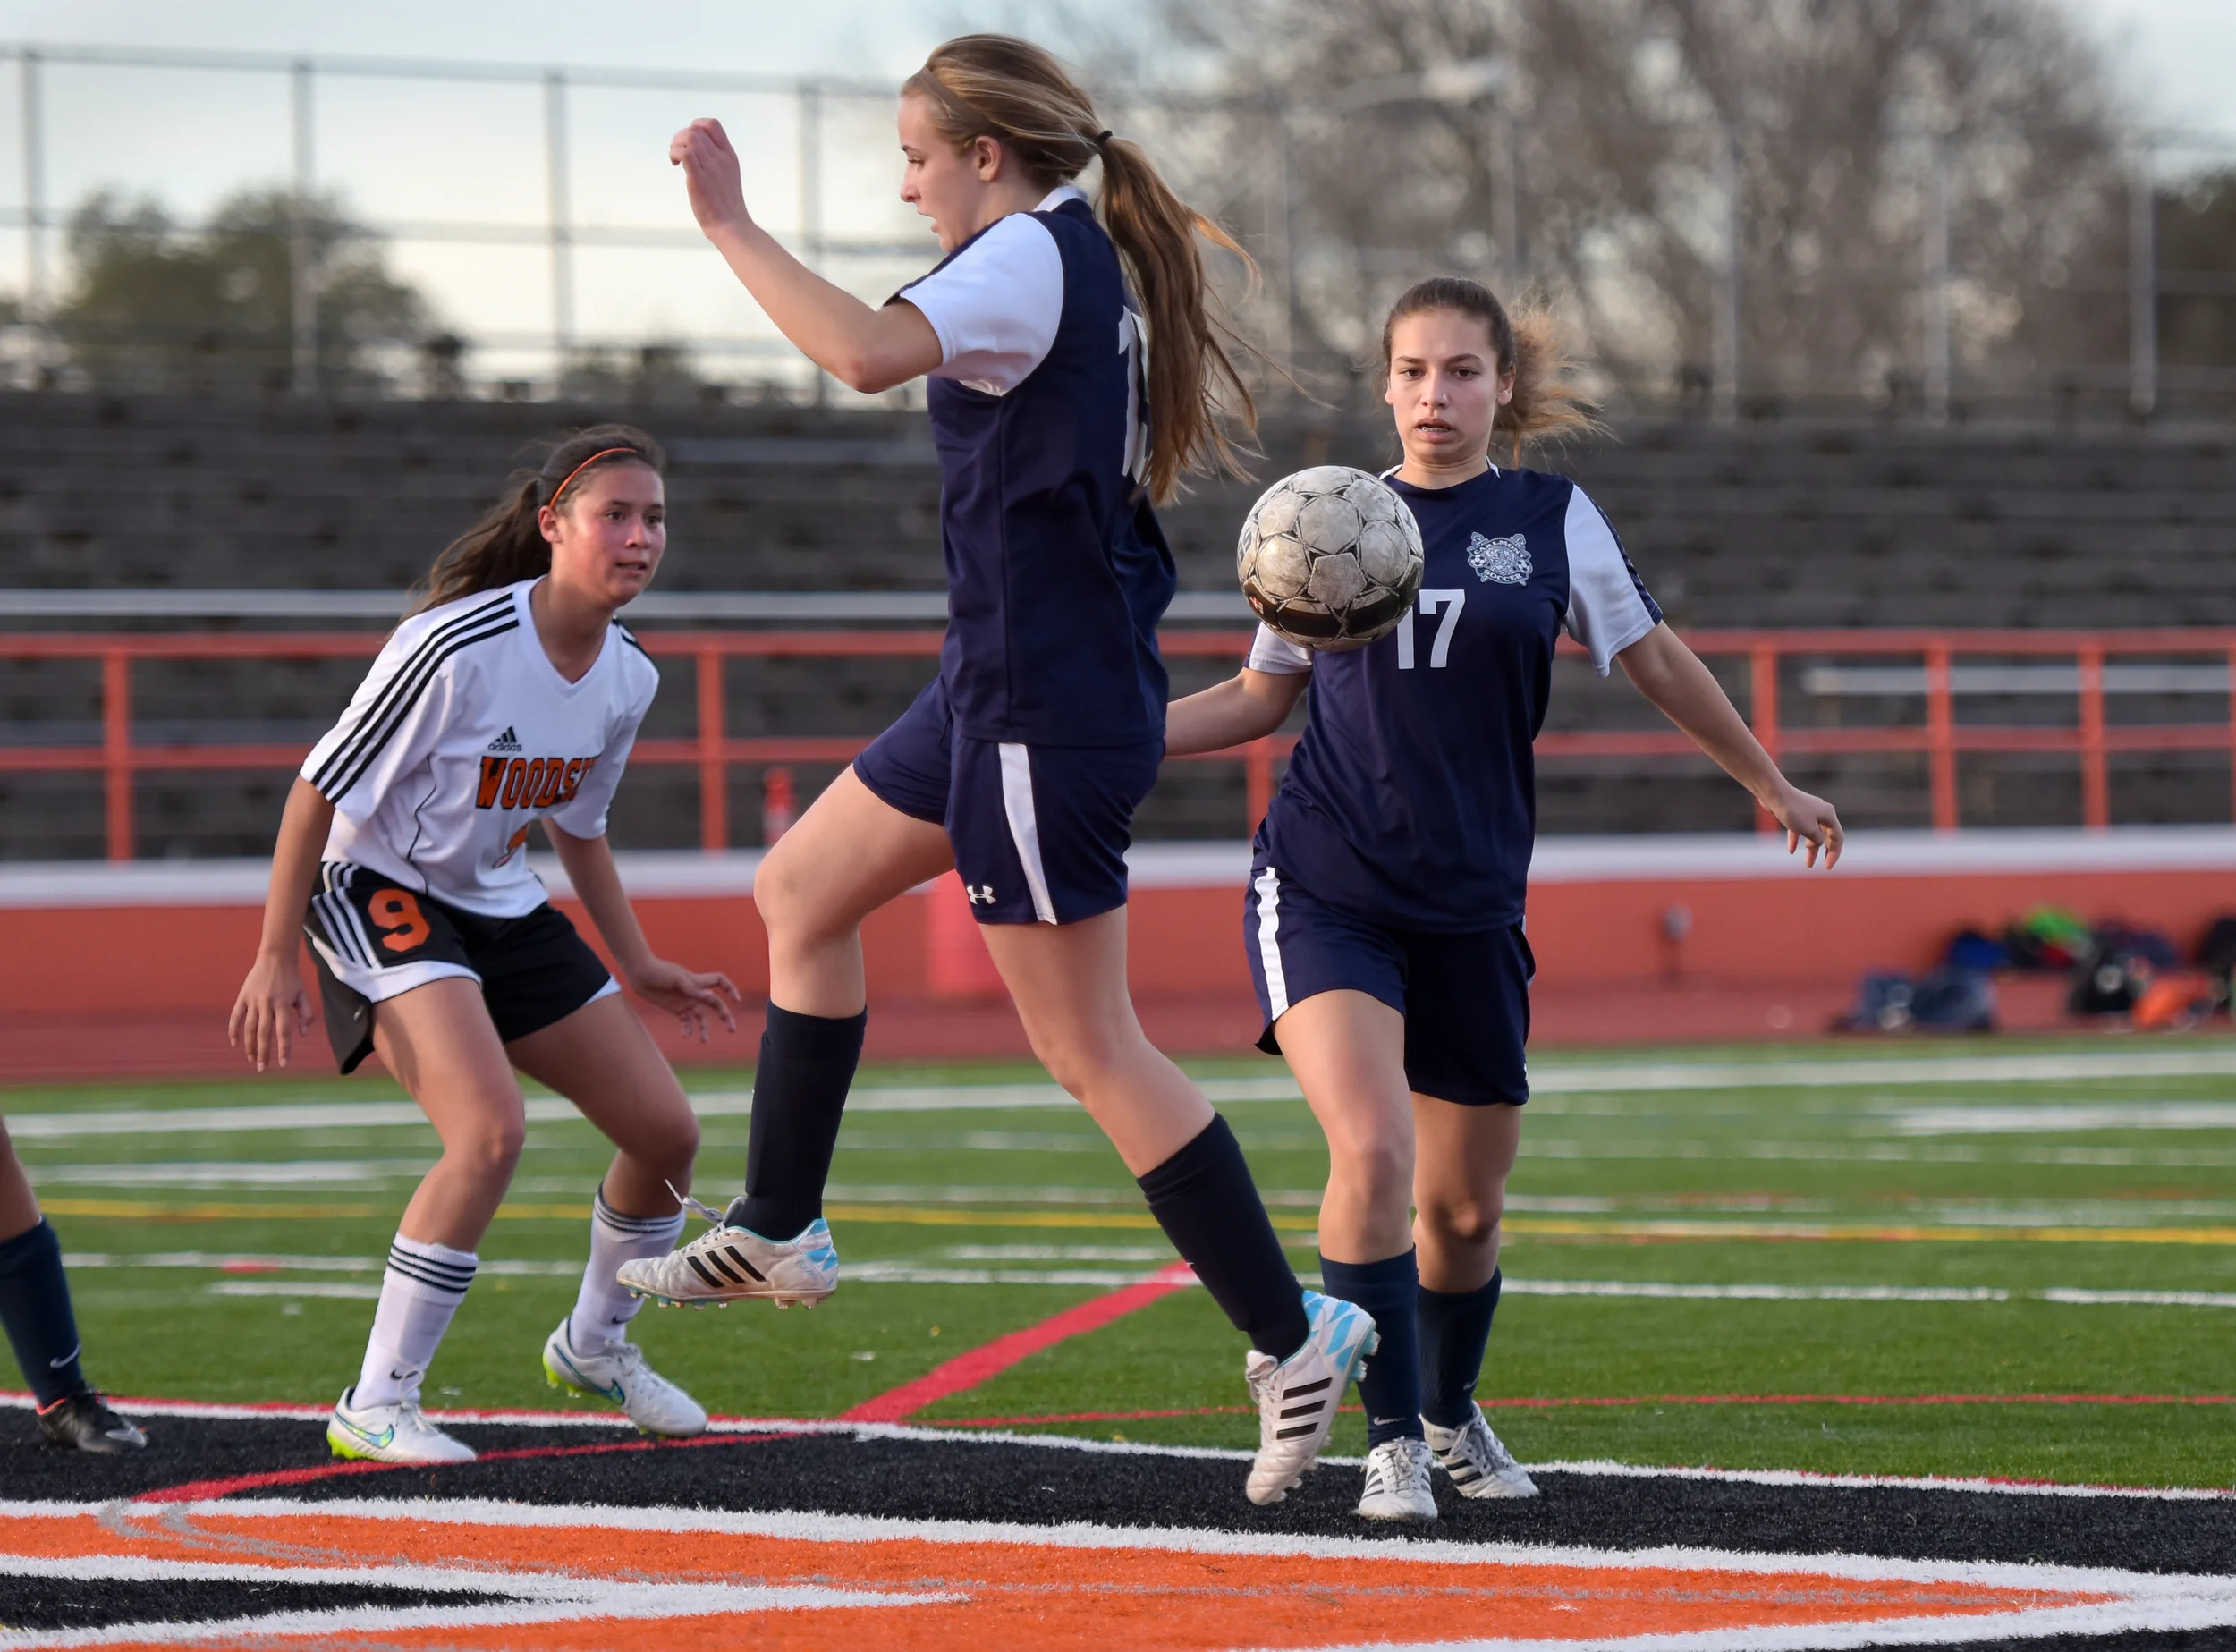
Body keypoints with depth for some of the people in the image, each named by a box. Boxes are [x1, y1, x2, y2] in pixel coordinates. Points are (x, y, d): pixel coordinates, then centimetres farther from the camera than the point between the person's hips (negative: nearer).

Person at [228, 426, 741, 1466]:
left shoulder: (628, 678, -2)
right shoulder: (458, 648, -26)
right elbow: (321, 787, -18)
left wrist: (635, 967, 18)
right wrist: (274, 959, -17)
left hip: (506, 913, 8)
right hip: (381, 899, -8)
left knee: (666, 1132, 6)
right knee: (490, 1129, -29)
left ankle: (595, 1344, 34)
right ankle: (374, 1408, -20)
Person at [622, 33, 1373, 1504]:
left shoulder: (1031, 255, -18)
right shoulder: (1098, 261, 11)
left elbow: (869, 352, -35)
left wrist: (729, 226, -28)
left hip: (1045, 711, -10)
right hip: (1003, 689, 10)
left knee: (1091, 1051, -5)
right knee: (802, 890, 21)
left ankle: (1293, 1337, 0)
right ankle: (778, 1230, 29)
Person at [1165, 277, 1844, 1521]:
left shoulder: (1552, 519, 3)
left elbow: (1653, 658, 16)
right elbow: (1263, 695, 14)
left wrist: (1771, 784, 24)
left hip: (1471, 908, 2)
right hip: (1325, 891, -2)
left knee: (1466, 1203, 10)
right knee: (1372, 1147, -23)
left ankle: (1452, 1414, 37)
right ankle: (1393, 1438, -12)